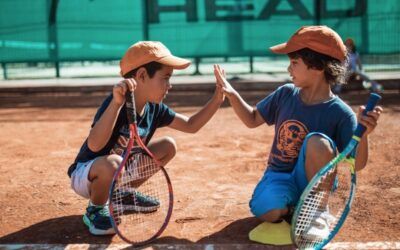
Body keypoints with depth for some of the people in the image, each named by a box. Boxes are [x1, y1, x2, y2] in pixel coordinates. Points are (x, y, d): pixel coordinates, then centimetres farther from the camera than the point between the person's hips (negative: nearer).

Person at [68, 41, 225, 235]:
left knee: (168, 146, 5)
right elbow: (94, 145, -46)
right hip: (85, 174, -8)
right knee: (113, 163, -41)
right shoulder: (115, 104, -30)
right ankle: (95, 210, -7)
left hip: (121, 174, 8)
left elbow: (191, 125, 3)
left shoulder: (154, 108, -7)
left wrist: (216, 100, -9)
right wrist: (117, 102, -55)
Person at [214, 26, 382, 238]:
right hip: (278, 175, 2)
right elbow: (252, 120, 10)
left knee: (317, 141, -33)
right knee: (267, 211, -31)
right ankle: (291, 209, 7)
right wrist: (232, 94, -5)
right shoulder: (285, 94, -3)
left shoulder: (340, 113, -17)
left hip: (311, 181, -2)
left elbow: (357, 164, -18)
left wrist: (363, 134, -38)